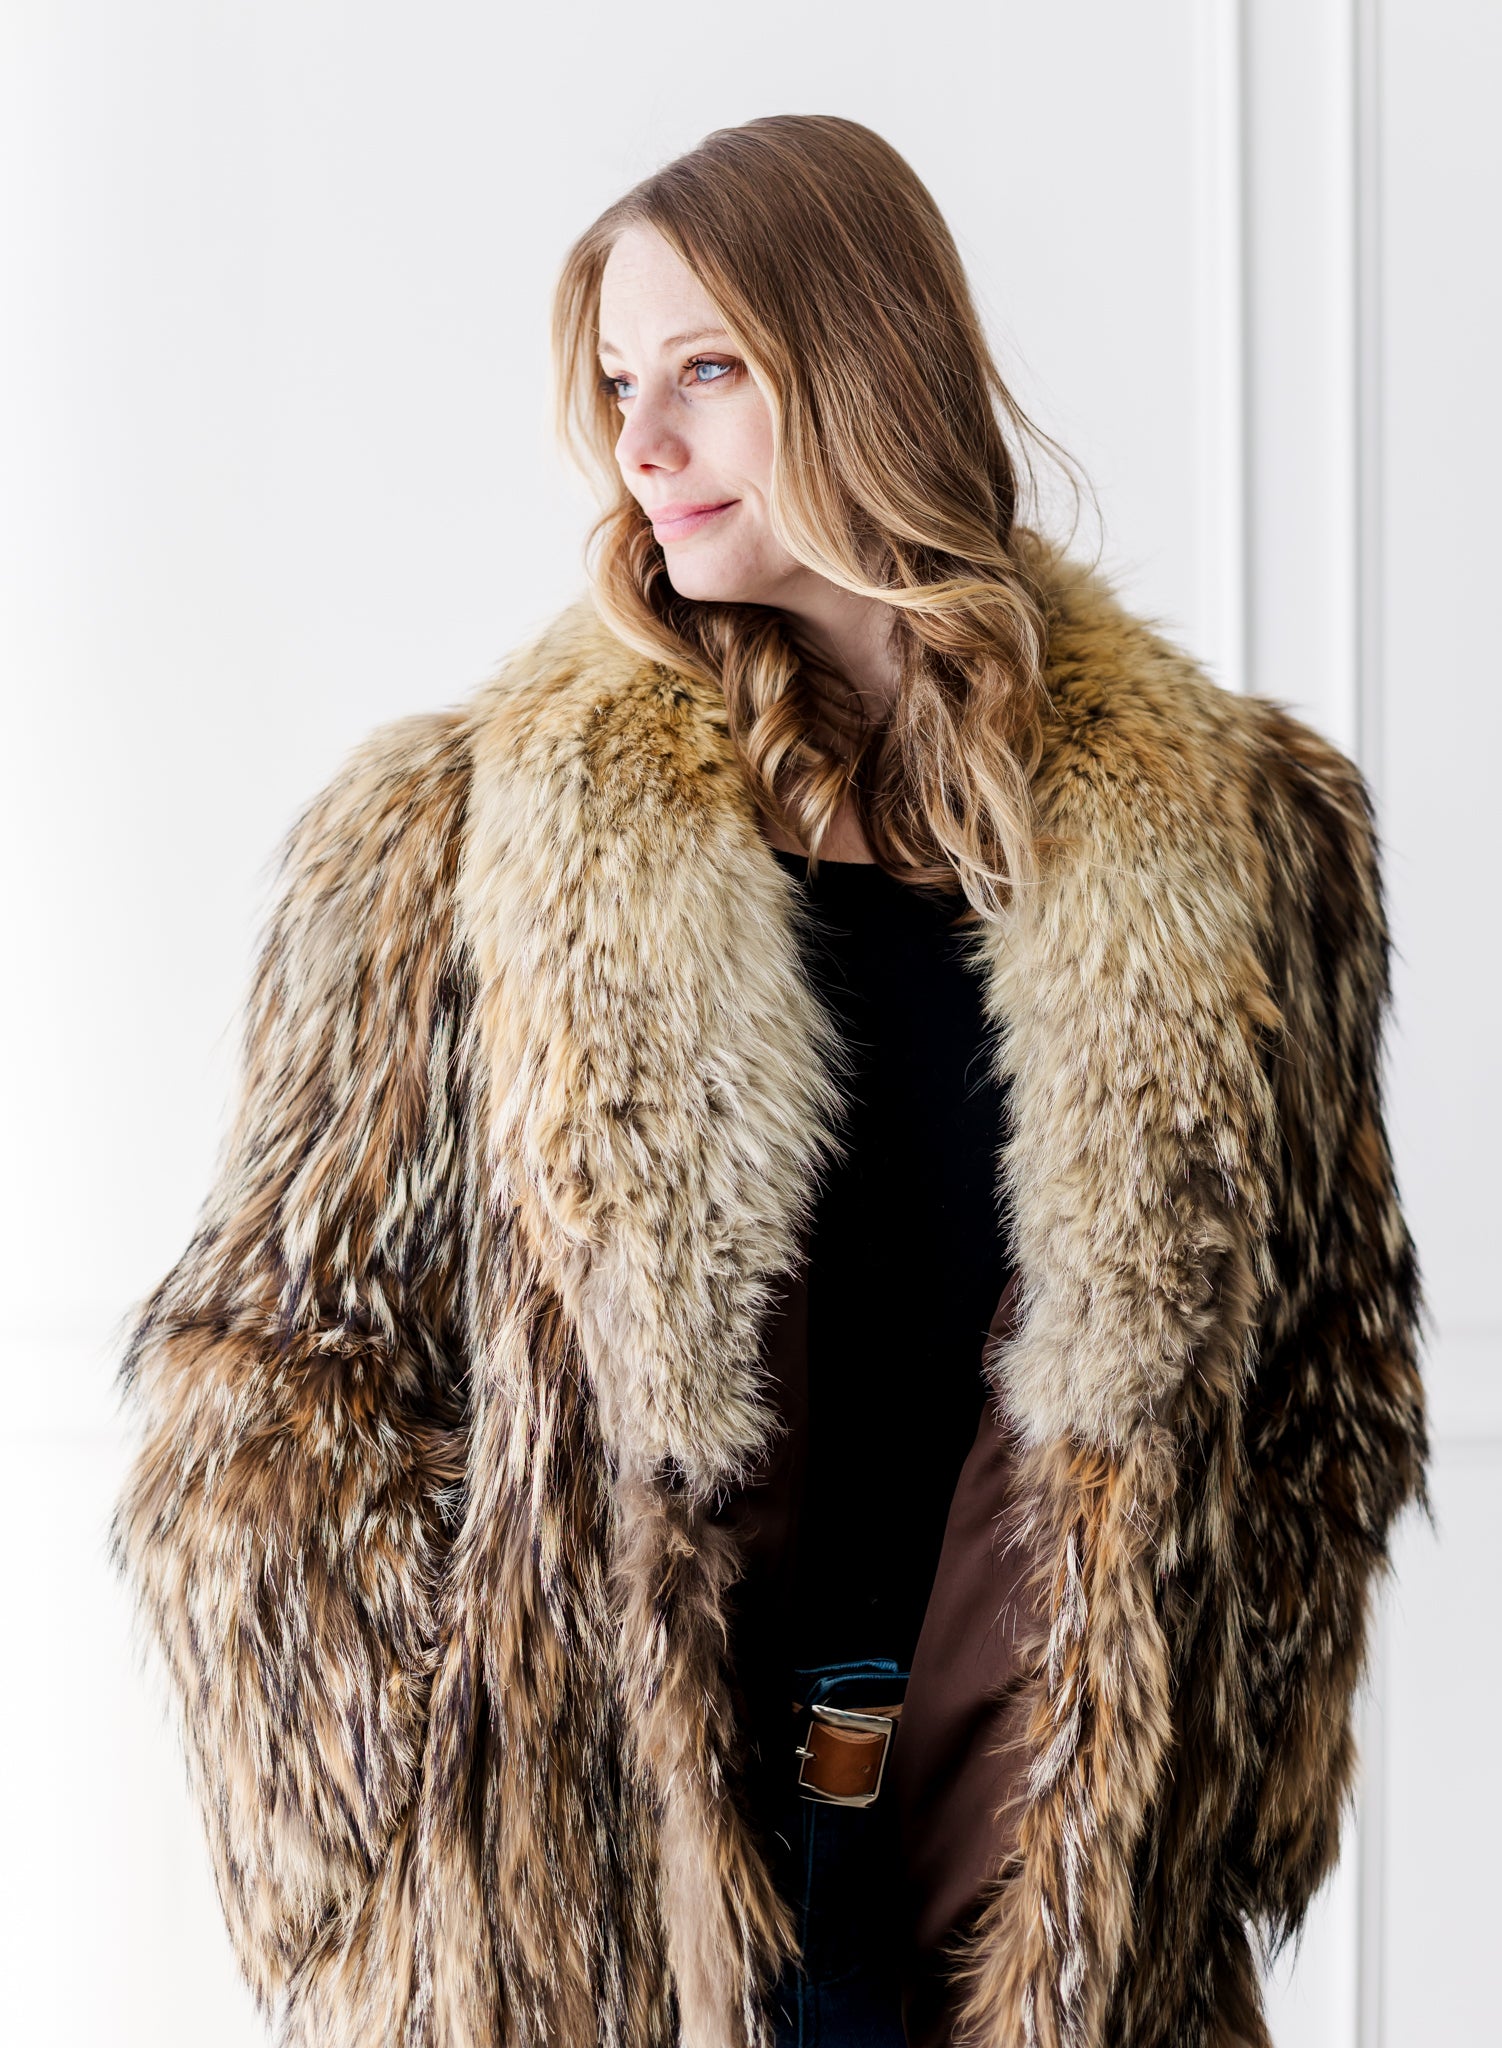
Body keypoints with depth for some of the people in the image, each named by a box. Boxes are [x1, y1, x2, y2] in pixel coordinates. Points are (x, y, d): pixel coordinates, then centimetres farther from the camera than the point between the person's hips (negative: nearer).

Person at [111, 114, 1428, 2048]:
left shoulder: (1227, 837, 0)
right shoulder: (457, 835, -5)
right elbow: (253, 1379, -1)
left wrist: (1217, 1805, 5)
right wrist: (420, 1868, -5)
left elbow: (1328, 1379, 9)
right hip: (587, 1890, -1)